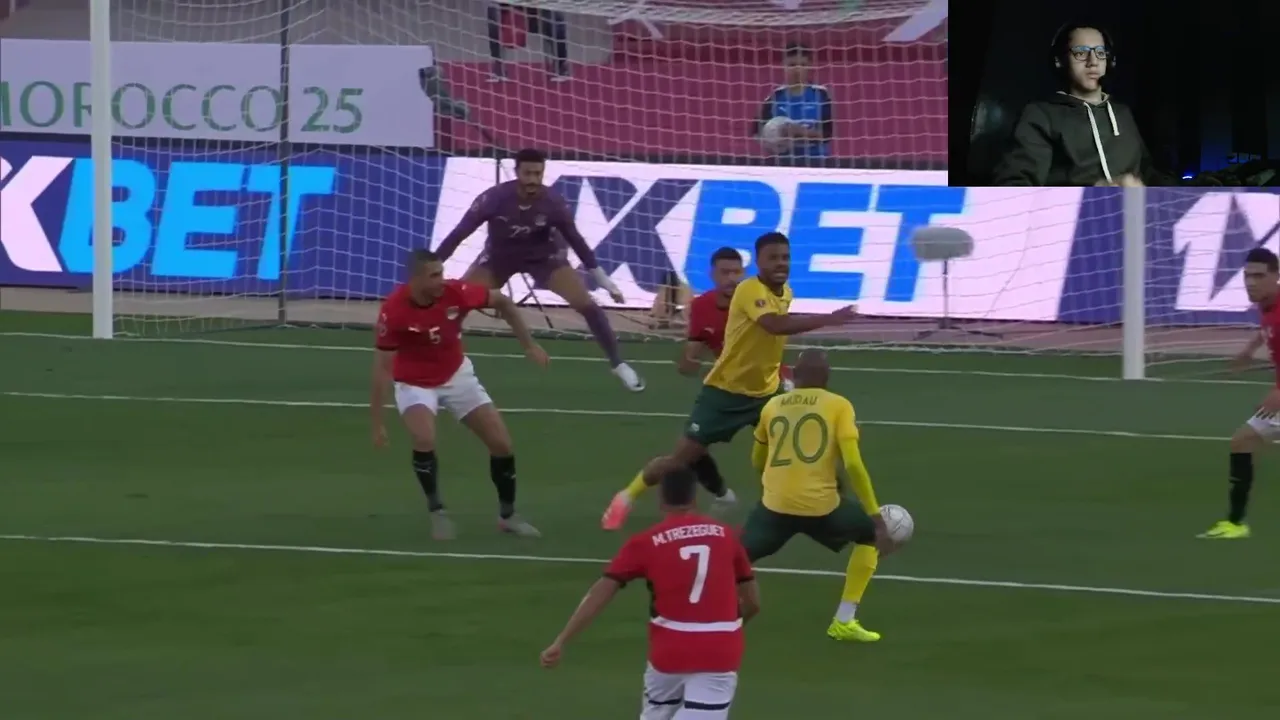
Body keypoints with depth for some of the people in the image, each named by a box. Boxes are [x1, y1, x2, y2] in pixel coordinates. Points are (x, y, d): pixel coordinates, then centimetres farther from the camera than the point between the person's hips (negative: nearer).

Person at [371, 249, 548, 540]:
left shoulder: (455, 293, -23)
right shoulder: (393, 311, -30)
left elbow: (502, 301, -3)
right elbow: (382, 368, -23)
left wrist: (529, 345, 0)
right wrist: (377, 423, -23)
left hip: (457, 375, 3)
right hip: (415, 383, -3)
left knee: (501, 442, 0)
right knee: (424, 438, -31)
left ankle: (507, 515, 21)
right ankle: (437, 510, -9)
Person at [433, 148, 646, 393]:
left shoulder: (553, 202, -27)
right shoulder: (494, 198, -31)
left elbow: (575, 239, -11)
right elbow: (460, 232, -24)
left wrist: (601, 278, -6)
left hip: (542, 255, 0)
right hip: (499, 256, 0)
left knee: (586, 304, -13)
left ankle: (618, 364, 3)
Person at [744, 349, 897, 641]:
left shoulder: (772, 406, 13)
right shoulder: (838, 406, 2)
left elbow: (757, 462, 25)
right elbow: (852, 464, -9)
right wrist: (876, 516, -5)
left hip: (775, 505, 2)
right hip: (821, 505, -2)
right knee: (871, 534, 24)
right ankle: (844, 622, 16)